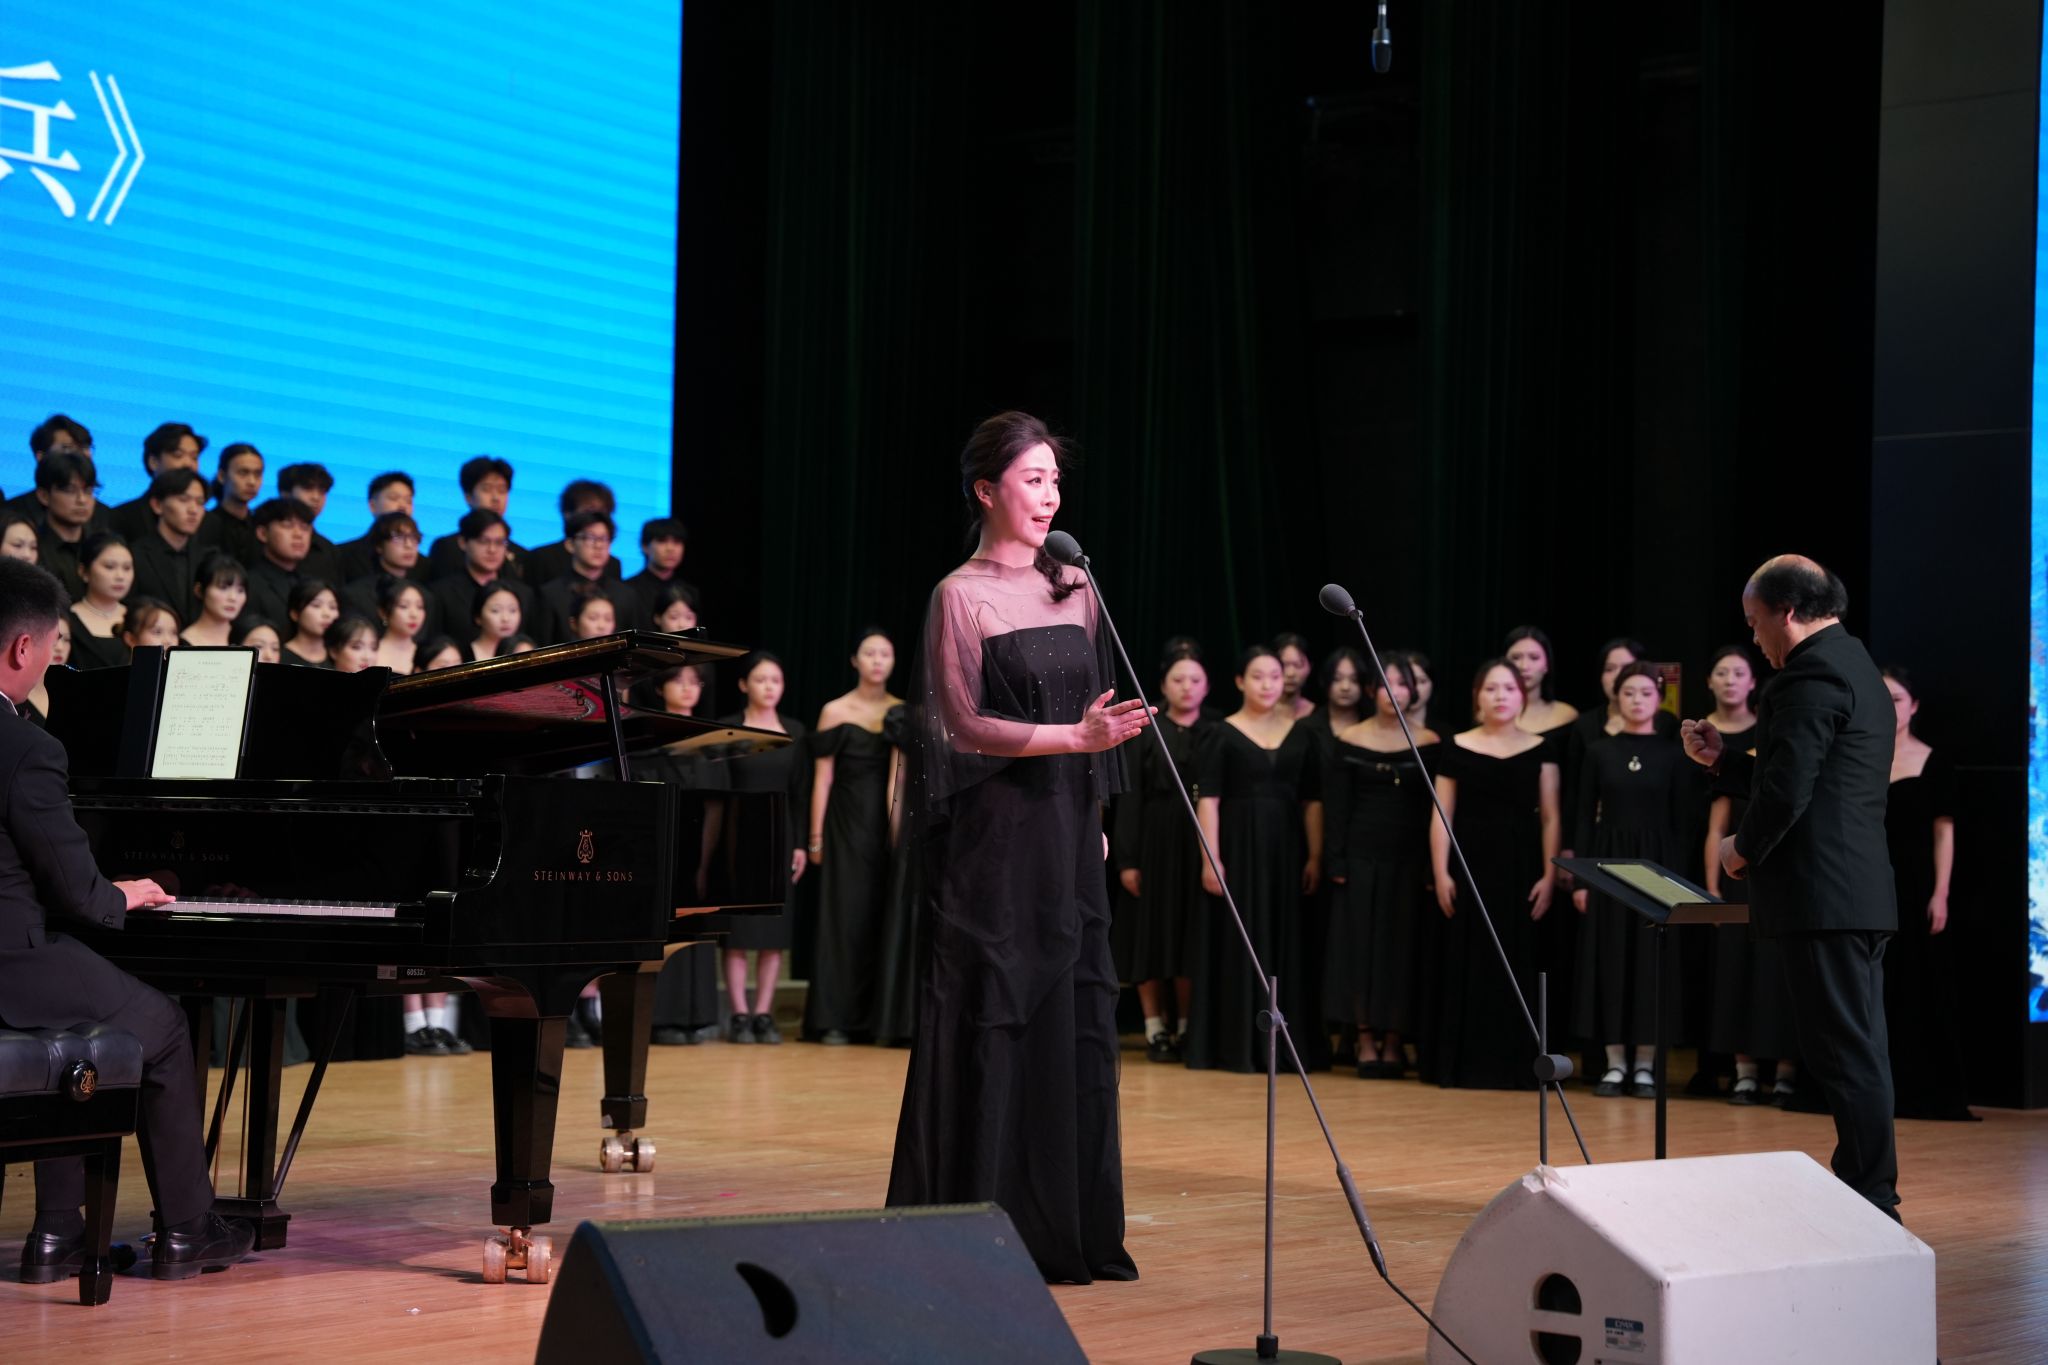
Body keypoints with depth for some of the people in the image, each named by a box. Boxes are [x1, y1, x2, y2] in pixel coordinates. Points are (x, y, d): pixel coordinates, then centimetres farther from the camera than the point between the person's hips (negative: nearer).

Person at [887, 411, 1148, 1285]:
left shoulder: (1073, 590, 12)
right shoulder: (961, 596, -6)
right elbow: (964, 726, -12)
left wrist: (1095, 819, 15)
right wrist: (1074, 737, -23)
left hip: (1068, 836, 6)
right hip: (995, 842, -6)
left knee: (1073, 1020, 6)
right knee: (990, 1023, -4)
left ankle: (1066, 1230, 13)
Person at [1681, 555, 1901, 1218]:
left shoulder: (1810, 674, -14)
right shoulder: (1857, 667, 20)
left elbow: (1788, 791, -21)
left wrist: (1744, 847, -4)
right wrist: (1722, 759, 18)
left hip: (1821, 894, -11)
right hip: (1866, 890, 11)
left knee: (1844, 1054, -8)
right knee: (1860, 1051, 13)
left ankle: (1871, 1201, -6)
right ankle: (1872, 1194, 18)